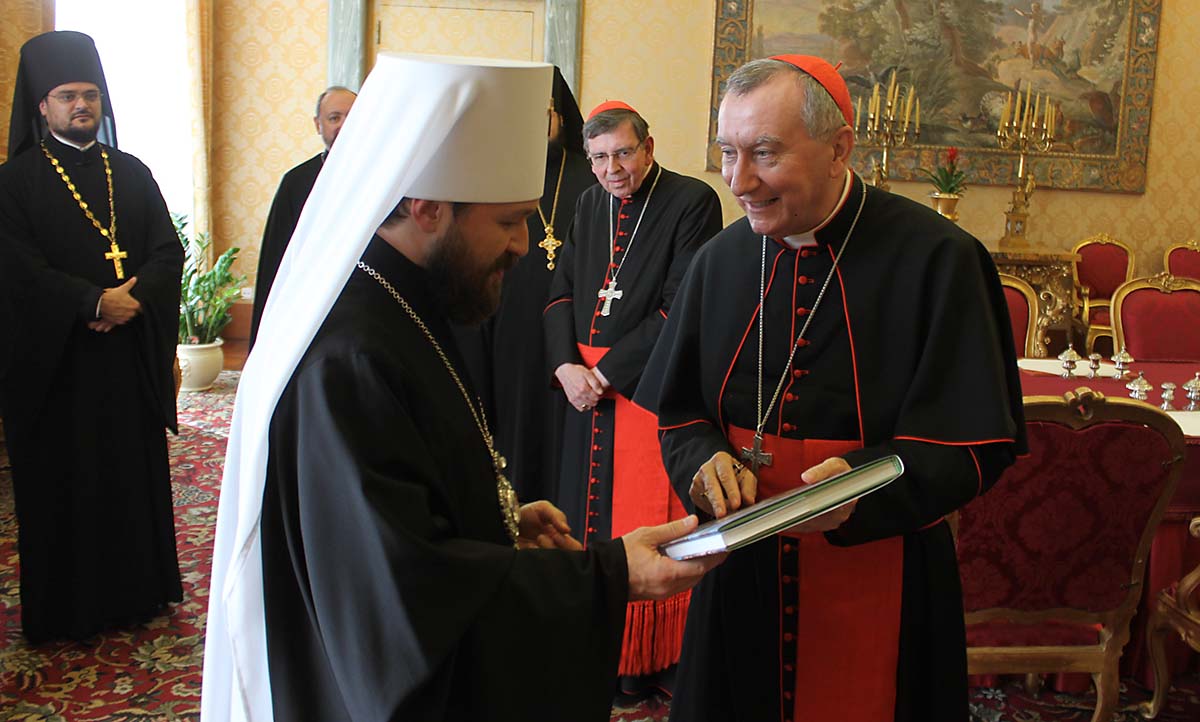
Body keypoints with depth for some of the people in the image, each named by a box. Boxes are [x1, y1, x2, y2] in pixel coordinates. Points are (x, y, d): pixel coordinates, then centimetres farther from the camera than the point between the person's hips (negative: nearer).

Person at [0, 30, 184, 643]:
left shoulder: (132, 173, 10)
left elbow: (169, 250, 3)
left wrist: (135, 296, -15)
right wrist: (95, 301, -21)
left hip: (131, 355, 4)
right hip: (56, 361, -3)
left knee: (137, 471, 9)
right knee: (64, 483, 4)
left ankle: (138, 589, 24)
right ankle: (68, 608, 18)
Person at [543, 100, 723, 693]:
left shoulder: (692, 203, -9)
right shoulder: (591, 204, 12)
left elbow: (683, 308, -15)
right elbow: (561, 291, 12)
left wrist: (607, 369, -14)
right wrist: (566, 365, -6)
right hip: (586, 388, 6)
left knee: (647, 527, 1)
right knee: (588, 513, 12)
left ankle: (649, 663, 16)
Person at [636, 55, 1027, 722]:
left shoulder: (936, 259, -13)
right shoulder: (720, 261, 1)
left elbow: (974, 444, -13)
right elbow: (680, 411, 7)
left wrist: (863, 482, -30)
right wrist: (707, 460, -15)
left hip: (879, 589, -4)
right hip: (740, 576, 4)